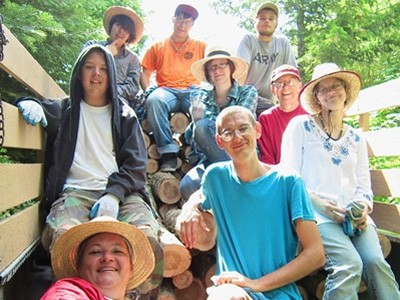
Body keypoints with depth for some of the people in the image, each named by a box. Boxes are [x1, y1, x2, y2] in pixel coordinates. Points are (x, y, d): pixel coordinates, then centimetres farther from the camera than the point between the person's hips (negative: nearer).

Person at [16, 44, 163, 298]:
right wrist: (29, 103, -2)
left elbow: (136, 164, 10)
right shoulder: (64, 110, 22)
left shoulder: (124, 115, 20)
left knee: (148, 239, -32)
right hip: (76, 191, 0)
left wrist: (113, 194, -9)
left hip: (121, 193, 0)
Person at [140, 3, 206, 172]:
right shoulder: (157, 47, 23)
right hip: (167, 90, 1)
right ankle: (168, 152, -37)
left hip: (192, 90, 0)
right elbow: (145, 74, 18)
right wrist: (149, 91, -3)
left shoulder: (201, 47, 22)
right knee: (154, 100, -37)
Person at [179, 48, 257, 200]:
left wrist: (200, 123, -6)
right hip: (211, 159, 2)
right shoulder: (203, 99, 14)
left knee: (203, 126, -26)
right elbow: (199, 148, 9)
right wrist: (196, 121, -10)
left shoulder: (248, 92, 8)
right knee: (187, 186, -30)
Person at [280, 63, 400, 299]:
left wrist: (363, 207, -3)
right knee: (350, 264, -28)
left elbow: (364, 185, 19)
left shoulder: (356, 138, 22)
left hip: (353, 215, 4)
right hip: (316, 213, -4)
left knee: (375, 261, -23)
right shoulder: (301, 126, 7)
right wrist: (317, 202, -13)